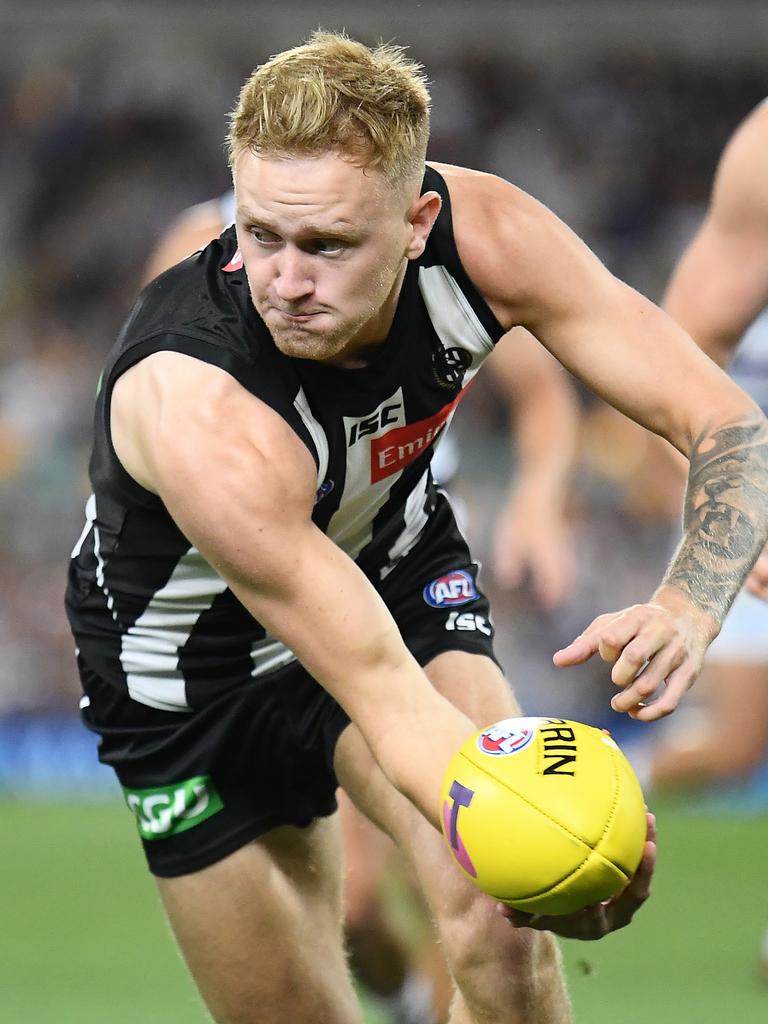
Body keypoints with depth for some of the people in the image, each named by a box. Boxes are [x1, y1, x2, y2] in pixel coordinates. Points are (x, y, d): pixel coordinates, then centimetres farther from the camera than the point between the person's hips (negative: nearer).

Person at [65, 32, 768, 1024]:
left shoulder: (481, 232, -28)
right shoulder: (193, 412, -41)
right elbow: (385, 695, -41)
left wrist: (685, 609, -45)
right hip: (192, 666, -2)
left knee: (503, 937, -22)